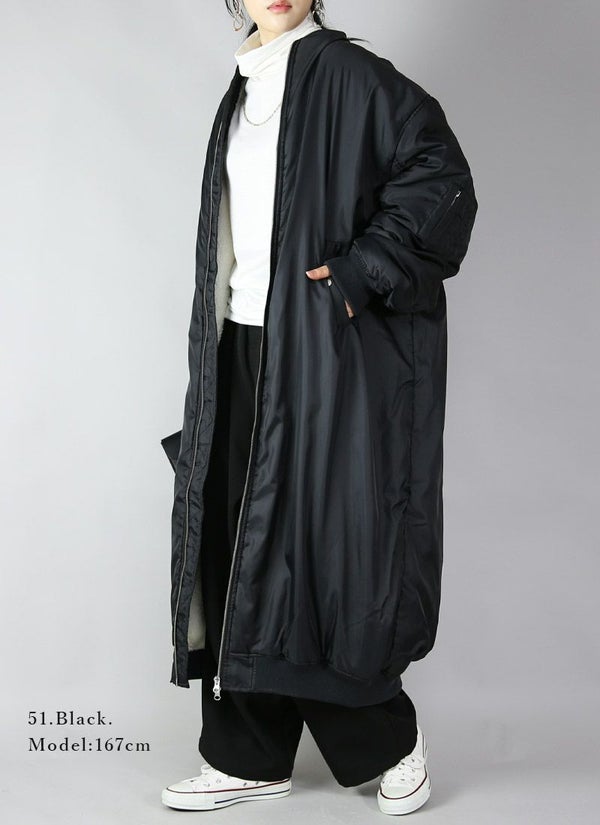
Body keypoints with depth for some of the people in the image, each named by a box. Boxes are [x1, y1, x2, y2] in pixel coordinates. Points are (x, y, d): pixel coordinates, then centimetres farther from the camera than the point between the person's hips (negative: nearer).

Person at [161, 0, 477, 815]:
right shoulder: (245, 93, 17)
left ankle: (392, 734, 16)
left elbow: (442, 176, -12)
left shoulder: (345, 73, -5)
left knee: (312, 541, -5)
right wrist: (219, 363, 17)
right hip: (248, 350, 8)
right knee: (238, 543, 7)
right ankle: (252, 755, 18)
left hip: (329, 350, -7)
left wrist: (363, 272, -18)